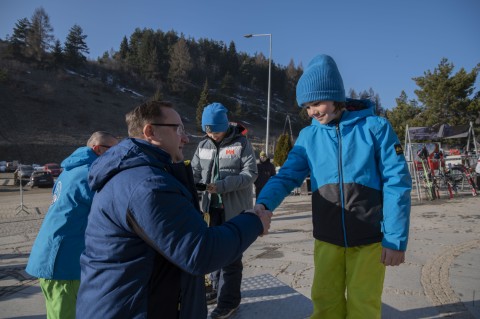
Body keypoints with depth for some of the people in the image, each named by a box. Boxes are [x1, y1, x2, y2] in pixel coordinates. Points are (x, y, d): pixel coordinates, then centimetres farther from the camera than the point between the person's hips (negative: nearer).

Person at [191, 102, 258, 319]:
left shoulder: (241, 143, -8)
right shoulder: (203, 146, 6)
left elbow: (251, 173, -15)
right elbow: (195, 172, 7)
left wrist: (221, 185, -25)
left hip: (235, 208, -5)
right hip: (215, 206, 6)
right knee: (215, 248, 17)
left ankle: (228, 300, 14)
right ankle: (218, 288, 36)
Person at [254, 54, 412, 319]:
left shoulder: (375, 127, -6)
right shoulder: (308, 136, 1)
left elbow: (397, 183, -8)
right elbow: (287, 176, -4)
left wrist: (395, 239, -11)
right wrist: (264, 203, -24)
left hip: (369, 238, -2)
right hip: (327, 238, 3)